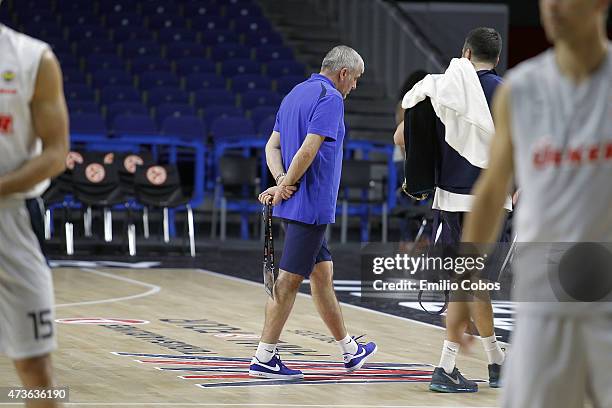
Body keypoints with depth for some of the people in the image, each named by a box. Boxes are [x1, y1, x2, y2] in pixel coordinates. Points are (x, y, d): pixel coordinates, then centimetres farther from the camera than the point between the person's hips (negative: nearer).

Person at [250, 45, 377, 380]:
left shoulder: (294, 95, 17)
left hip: (294, 204, 10)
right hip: (311, 205, -10)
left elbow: (272, 146, 14)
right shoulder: (330, 99, -12)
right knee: (289, 280, -6)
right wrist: (286, 186, -12)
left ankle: (349, 351, 25)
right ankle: (264, 358, -4)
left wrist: (282, 181, -2)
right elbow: (309, 149, -21)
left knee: (322, 273, 16)